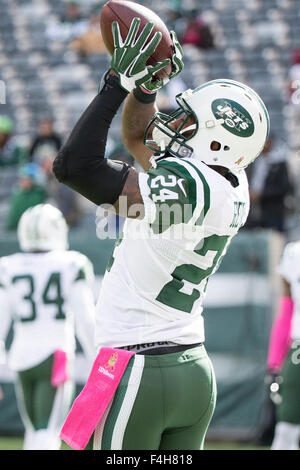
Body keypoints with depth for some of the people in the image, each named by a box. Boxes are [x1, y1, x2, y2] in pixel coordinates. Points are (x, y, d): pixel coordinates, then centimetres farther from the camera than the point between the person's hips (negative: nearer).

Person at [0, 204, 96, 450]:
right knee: (47, 435, -9)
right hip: (55, 358, -4)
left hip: (21, 358, 4)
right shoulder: (72, 266, -3)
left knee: (36, 432, 19)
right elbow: (85, 321, -4)